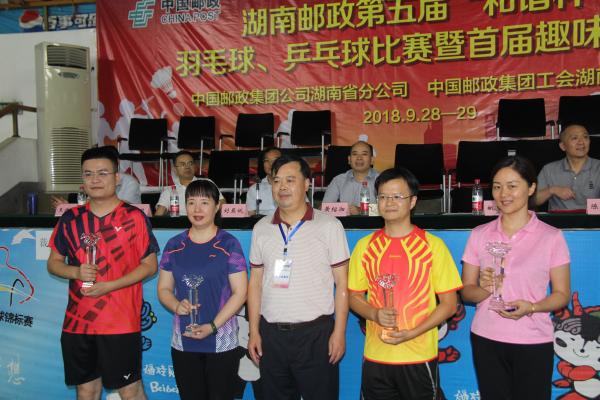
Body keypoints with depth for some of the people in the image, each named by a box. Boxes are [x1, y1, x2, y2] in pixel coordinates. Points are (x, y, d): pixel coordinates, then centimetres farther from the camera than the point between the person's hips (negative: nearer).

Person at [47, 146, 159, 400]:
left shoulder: (135, 218, -4)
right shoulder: (71, 219, 7)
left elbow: (149, 265, -4)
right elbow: (53, 263, 12)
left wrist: (109, 286, -16)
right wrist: (76, 272, -11)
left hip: (121, 323, -4)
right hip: (76, 322, 4)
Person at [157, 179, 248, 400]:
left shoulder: (229, 245, -5)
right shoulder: (174, 245, 6)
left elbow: (240, 292, -6)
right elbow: (164, 288, 11)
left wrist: (213, 326, -15)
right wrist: (176, 306, -12)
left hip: (222, 343, -3)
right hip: (183, 343, 3)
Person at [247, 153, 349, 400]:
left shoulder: (329, 226, -2)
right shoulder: (261, 229, 8)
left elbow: (342, 283, -3)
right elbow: (255, 282, 11)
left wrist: (339, 332, -8)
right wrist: (254, 331, 6)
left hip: (316, 333, -3)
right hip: (271, 334, 3)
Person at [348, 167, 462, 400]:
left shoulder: (432, 245, -3)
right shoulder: (365, 246, 5)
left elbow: (449, 304, -3)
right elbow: (354, 297, 11)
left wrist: (411, 333, -14)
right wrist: (375, 314, -10)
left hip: (419, 357, -2)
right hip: (375, 357, 2)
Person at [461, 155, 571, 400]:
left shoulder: (551, 237, -2)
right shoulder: (479, 235, 4)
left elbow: (562, 294, 0)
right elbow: (466, 291, 7)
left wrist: (530, 307, -19)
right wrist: (484, 289, -15)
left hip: (533, 342, -2)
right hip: (486, 339, 2)